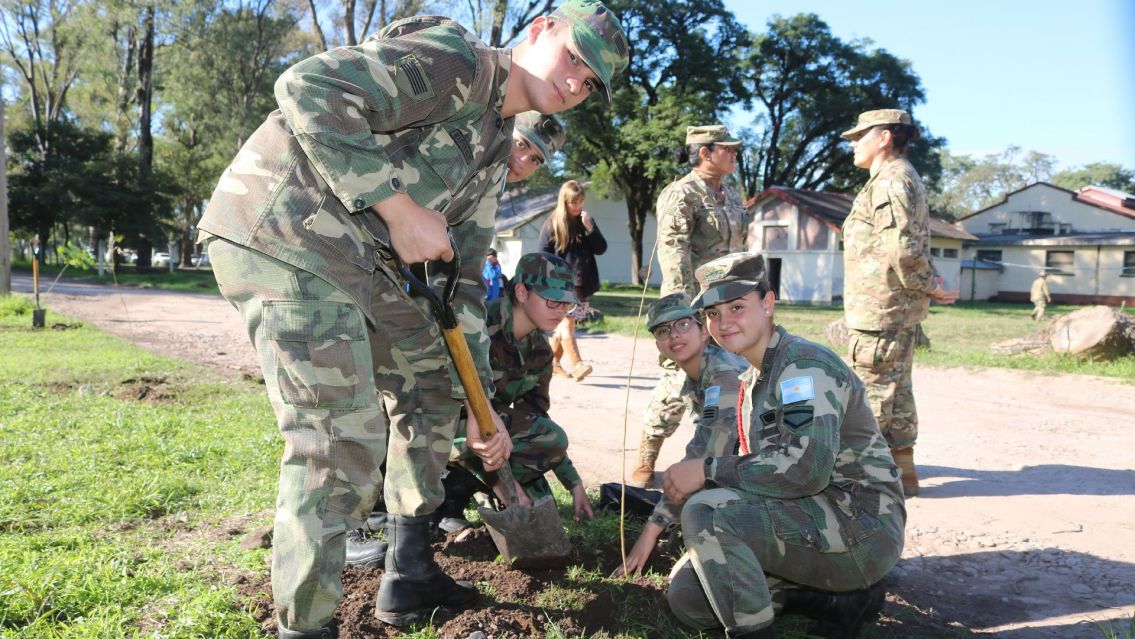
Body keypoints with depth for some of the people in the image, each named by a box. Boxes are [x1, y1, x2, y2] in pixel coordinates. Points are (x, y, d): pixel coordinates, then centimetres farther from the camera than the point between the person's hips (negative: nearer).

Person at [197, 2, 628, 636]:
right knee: (344, 438, -16)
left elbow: (462, 276, 19)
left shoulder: (494, 152, 18)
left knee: (436, 379, 15)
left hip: (354, 256, 10)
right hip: (282, 228, -10)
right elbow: (308, 88, -22)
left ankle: (410, 573, 24)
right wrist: (398, 206, -21)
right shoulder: (453, 58, -9)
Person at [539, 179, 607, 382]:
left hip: (583, 284, 4)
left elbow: (601, 249, 5)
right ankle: (576, 364, -25)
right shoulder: (552, 225, 1)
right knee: (566, 322, -15)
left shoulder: (587, 221, 12)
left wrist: (590, 228, -9)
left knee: (564, 324, 8)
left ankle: (553, 361, 20)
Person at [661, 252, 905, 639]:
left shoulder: (805, 365, -16)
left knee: (704, 512, -26)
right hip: (808, 523, 10)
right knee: (686, 596, 4)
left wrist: (707, 471, -23)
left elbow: (807, 468, -29)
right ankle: (838, 596, 7)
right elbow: (756, 466, 18)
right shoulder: (753, 378, 15)